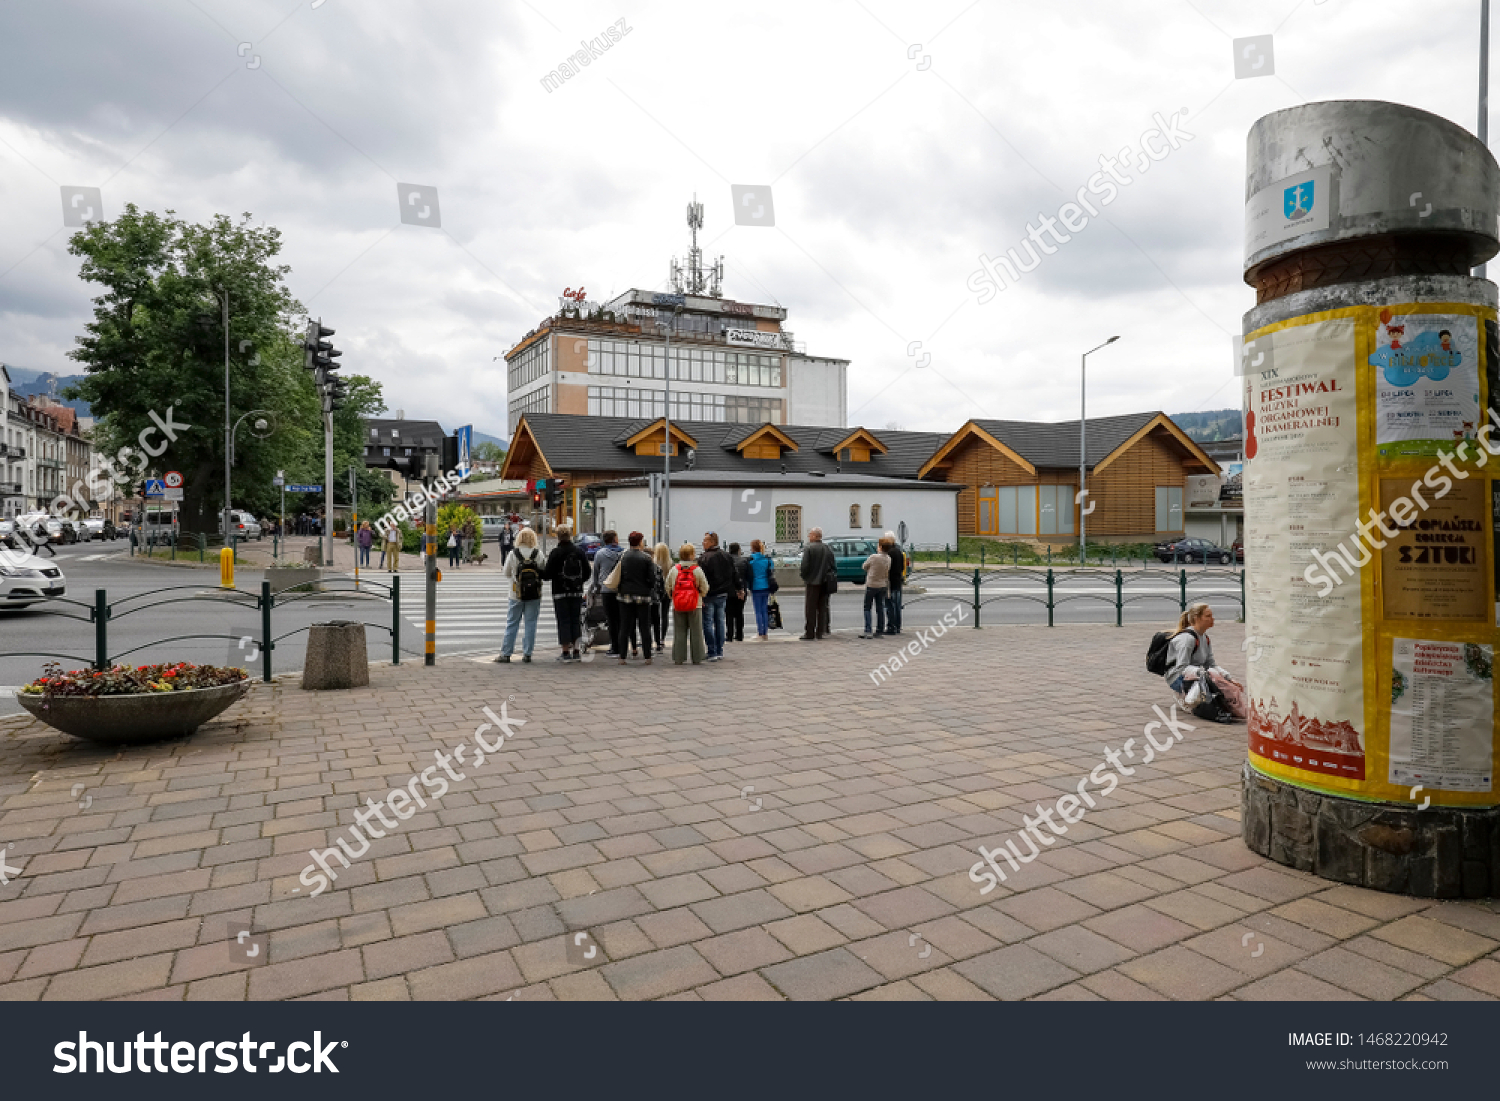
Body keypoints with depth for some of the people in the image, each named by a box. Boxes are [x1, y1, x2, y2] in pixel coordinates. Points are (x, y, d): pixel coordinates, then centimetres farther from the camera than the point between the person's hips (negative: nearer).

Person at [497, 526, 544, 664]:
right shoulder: (538, 554, -6)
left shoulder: (513, 554, -6)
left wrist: (502, 570, 23)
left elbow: (506, 573, 2)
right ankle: (527, 653, 8)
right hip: (534, 595, 0)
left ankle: (506, 653, 9)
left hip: (516, 594, 0)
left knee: (512, 624, 7)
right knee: (531, 623, 7)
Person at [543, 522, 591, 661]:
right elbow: (587, 572, 8)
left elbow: (547, 574, -10)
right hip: (577, 592, 4)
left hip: (560, 592, -4)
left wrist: (539, 571, 10)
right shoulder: (580, 551, 4)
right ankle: (576, 651, 12)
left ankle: (566, 652, 2)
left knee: (563, 621, 1)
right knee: (576, 620, 10)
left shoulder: (555, 552, -10)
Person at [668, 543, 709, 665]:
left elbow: (668, 587, 7)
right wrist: (701, 596, 18)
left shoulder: (674, 569, -2)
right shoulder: (697, 569, -8)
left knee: (679, 632, 8)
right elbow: (705, 588, -2)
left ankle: (678, 658, 9)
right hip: (695, 606, -2)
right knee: (696, 632, 6)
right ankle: (697, 658, 10)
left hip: (677, 606, 2)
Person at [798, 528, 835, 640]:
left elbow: (805, 566, -16)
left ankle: (809, 633, 1)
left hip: (813, 582, -5)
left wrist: (800, 570, 4)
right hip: (825, 583, 5)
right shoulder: (828, 548, 6)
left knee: (811, 609, 0)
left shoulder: (808, 548, -11)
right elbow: (834, 566, 7)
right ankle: (820, 632, 12)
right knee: (822, 608, 10)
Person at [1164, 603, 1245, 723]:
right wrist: (1203, 672, -35)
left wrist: (1230, 679, -2)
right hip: (1178, 680, -9)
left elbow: (1211, 664, 11)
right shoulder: (1187, 638, -16)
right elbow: (1182, 668, -21)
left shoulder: (1205, 638, 12)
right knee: (1212, 675, -34)